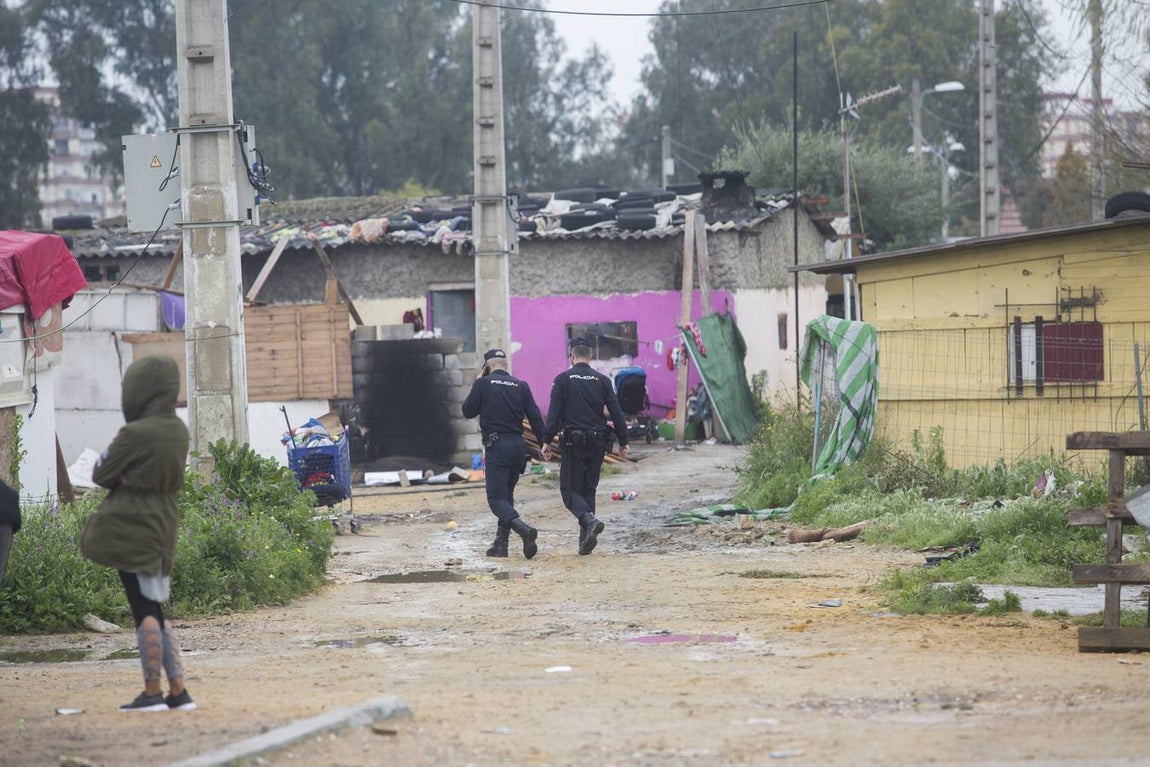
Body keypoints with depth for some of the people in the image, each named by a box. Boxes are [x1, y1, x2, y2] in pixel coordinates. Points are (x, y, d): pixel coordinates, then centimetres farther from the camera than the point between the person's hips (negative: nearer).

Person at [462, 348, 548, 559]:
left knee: (496, 499, -6)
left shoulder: (484, 384, -4)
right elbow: (535, 417, 3)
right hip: (518, 446, 5)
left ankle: (523, 529, -31)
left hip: (496, 447, -5)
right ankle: (501, 544, 18)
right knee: (507, 495, 18)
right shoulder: (521, 386, 7)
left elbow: (468, 411, 5)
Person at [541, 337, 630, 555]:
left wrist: (547, 441, -5)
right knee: (588, 489, 13)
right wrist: (623, 443, 11)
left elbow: (553, 413, -8)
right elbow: (616, 413, 5)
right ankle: (586, 541, 8)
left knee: (570, 490, 1)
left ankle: (590, 520, -26)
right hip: (597, 443, 4)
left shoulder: (563, 380, -2)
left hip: (573, 442, -3)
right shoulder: (602, 380, 6)